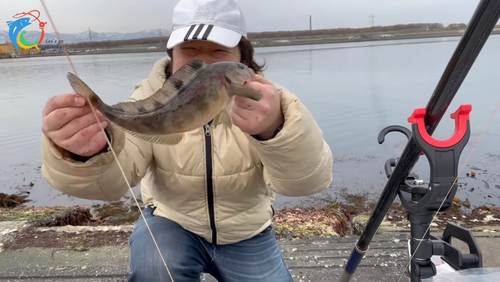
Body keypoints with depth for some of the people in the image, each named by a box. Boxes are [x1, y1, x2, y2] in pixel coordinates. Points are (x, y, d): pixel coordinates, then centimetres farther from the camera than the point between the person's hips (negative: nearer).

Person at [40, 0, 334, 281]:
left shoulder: (265, 99, -19)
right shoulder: (151, 98, -16)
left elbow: (311, 178, -34)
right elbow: (112, 177, -29)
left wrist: (276, 128, -56)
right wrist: (86, 155, -54)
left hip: (248, 233, 2)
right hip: (173, 222, 0)